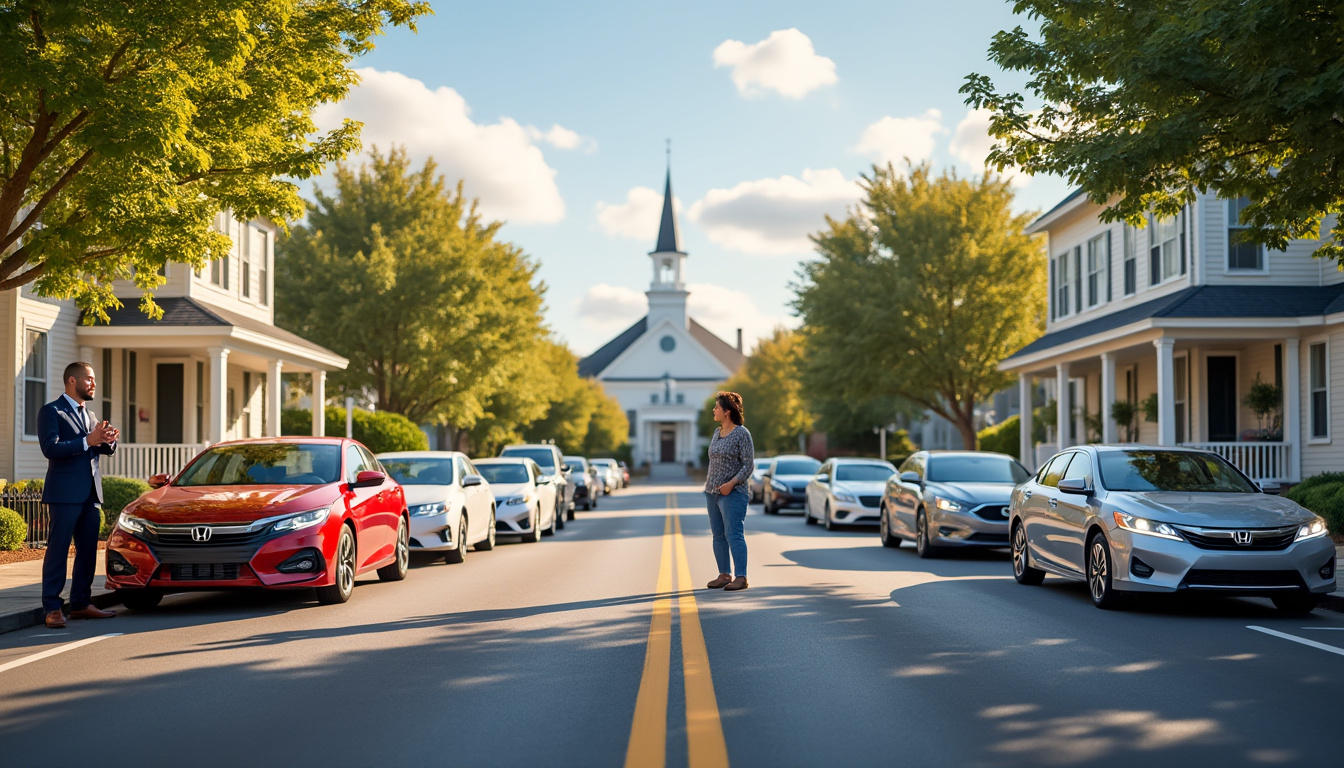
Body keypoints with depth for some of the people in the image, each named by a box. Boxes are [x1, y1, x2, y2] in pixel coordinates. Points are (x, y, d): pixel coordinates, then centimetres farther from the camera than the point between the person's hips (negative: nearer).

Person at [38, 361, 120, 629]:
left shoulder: (89, 416, 21)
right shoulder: (51, 411, -3)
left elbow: (106, 450, 18)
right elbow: (50, 448, -17)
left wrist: (108, 440, -6)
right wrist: (87, 441, -22)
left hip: (90, 493, 8)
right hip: (65, 493, -8)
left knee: (88, 550, 8)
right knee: (58, 549, -6)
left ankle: (81, 603, 15)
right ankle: (52, 608, -4)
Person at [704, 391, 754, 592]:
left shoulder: (742, 434, -9)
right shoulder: (717, 432, 14)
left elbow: (748, 465, -12)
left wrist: (731, 483, -21)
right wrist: (709, 484, 14)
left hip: (732, 493, -8)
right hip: (712, 492, 8)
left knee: (733, 534, -12)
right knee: (718, 535, 8)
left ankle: (741, 577, -11)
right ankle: (724, 575, 14)